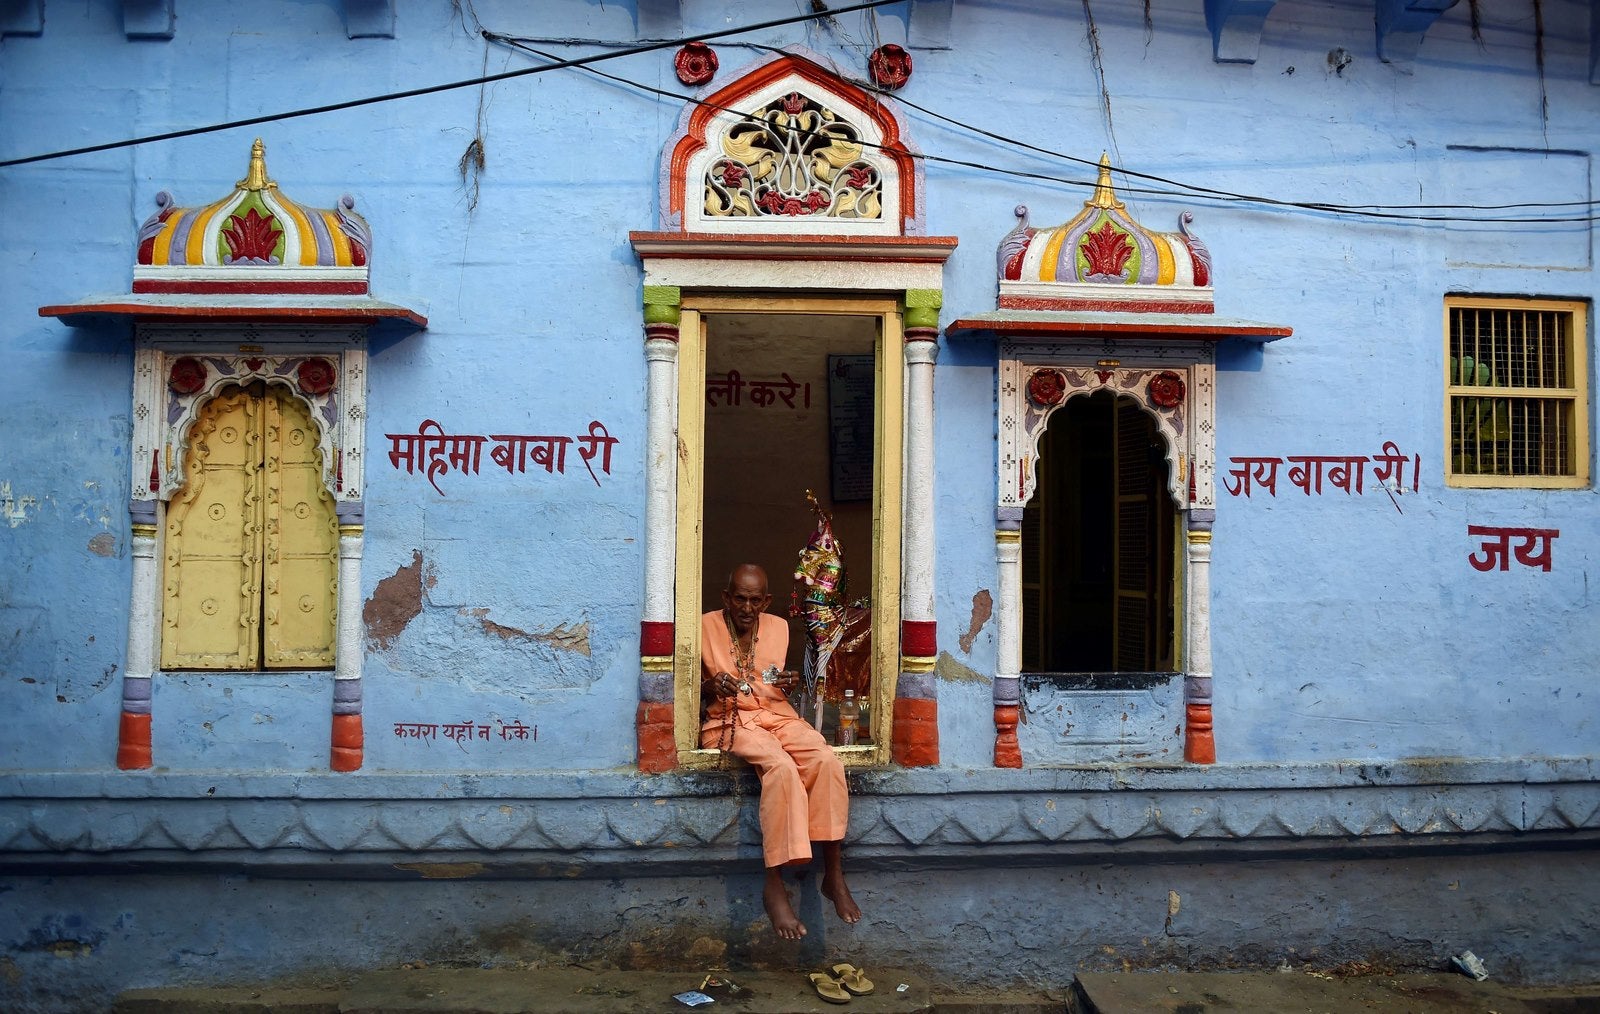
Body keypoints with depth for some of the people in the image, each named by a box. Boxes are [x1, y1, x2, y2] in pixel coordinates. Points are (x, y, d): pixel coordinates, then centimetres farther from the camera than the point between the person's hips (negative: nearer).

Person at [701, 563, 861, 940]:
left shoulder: (778, 627, 11)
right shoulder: (705, 626, -1)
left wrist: (786, 684, -1)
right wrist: (711, 687, -19)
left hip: (777, 715, 4)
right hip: (732, 721, -4)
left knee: (827, 761, -27)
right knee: (781, 767, -35)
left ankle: (834, 875, -18)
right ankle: (774, 887, -30)